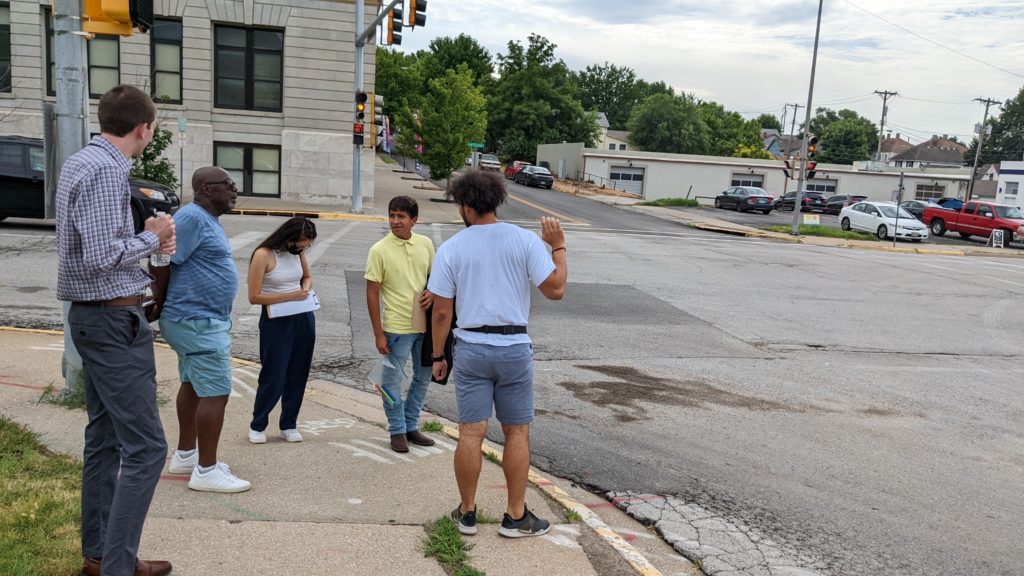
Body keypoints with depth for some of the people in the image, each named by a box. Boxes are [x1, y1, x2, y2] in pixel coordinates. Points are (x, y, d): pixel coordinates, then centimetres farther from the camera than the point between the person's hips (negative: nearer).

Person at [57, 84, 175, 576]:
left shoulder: (80, 162, 14)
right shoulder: (106, 171, -18)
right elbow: (103, 256, -25)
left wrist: (147, 238, 7)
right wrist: (151, 239, -9)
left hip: (93, 316, 11)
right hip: (114, 319, -11)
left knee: (104, 438, 16)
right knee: (145, 447, -7)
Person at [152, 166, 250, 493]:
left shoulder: (208, 220, 13)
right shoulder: (192, 218, -18)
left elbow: (167, 260, 19)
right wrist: (160, 304, -9)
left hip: (200, 319, 11)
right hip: (199, 322, -11)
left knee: (192, 385, 18)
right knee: (215, 393, -8)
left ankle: (185, 455, 31)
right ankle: (206, 471, -1)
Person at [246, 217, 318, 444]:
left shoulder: (298, 252, 4)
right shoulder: (264, 255, -14)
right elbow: (254, 297, -15)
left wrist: (306, 288, -1)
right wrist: (291, 295, -19)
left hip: (304, 320, 6)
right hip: (276, 322, -6)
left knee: (298, 375, 10)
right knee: (273, 377, 0)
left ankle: (288, 425, 25)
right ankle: (257, 425, 22)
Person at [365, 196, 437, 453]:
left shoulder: (425, 244, 1)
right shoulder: (380, 250, -11)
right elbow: (372, 294, -9)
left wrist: (432, 293, -10)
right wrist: (378, 334, -11)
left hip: (425, 324, 5)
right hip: (397, 327, -5)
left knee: (423, 378, 15)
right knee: (393, 381, 5)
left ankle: (411, 426, 32)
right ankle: (397, 431, 22)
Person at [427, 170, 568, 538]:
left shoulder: (451, 249, -1)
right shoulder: (526, 240, -4)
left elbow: (441, 312, -1)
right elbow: (555, 290, -6)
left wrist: (438, 356, 10)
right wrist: (559, 247, 6)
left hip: (471, 347, 1)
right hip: (514, 347, 0)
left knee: (471, 433, 7)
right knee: (517, 432, 10)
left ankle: (467, 512, 19)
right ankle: (516, 517, 16)